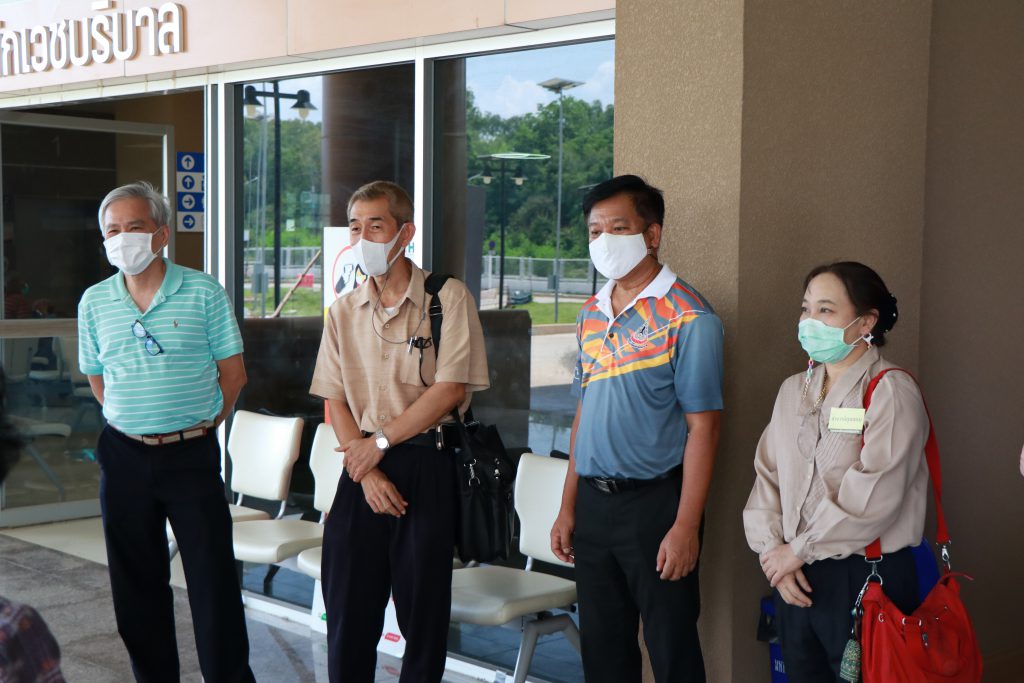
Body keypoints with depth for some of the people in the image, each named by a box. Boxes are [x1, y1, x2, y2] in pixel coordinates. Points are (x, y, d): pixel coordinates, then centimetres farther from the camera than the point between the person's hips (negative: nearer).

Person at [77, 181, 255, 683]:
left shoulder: (203, 293, -4)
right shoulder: (94, 302, 6)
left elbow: (233, 373, 1)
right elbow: (97, 379, 16)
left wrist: (200, 425, 2)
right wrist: (139, 425, 11)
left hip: (192, 454, -3)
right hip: (125, 457, 3)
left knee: (214, 580, -2)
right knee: (136, 584, 11)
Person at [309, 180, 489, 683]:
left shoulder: (448, 298, -5)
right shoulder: (344, 311, 9)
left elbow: (449, 391, -12)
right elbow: (334, 401, 6)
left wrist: (379, 442, -11)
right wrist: (366, 471, -7)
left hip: (428, 467, -4)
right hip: (364, 464, 4)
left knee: (424, 609, 5)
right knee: (348, 606, 6)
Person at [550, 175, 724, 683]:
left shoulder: (687, 317, -11)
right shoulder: (591, 315, 10)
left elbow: (702, 428, -13)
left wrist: (685, 526, -17)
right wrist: (568, 508, 12)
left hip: (654, 502, -6)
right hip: (593, 501, 6)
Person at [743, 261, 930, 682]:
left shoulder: (890, 392, -12)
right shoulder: (793, 390, 11)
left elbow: (872, 496, -20)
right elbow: (767, 475, 8)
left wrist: (798, 550, -13)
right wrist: (774, 551, -7)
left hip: (865, 581, -6)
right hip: (795, 581, 6)